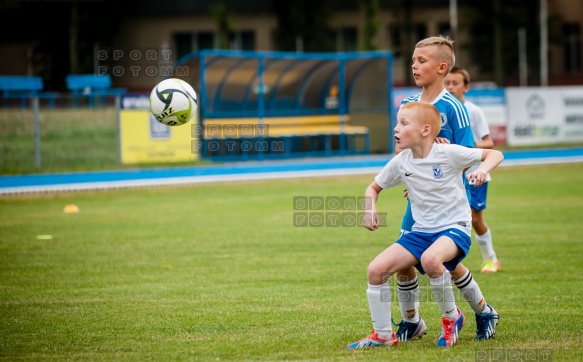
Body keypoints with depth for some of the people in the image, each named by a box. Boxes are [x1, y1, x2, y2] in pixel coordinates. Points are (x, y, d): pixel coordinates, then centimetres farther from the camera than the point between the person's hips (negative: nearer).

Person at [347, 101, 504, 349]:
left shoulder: (448, 153, -13)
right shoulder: (400, 163, 1)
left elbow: (495, 154, -8)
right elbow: (374, 187, 17)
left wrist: (482, 170, -29)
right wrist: (371, 209, -5)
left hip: (455, 227, -6)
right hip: (422, 231, 6)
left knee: (430, 259, -38)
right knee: (376, 270, -11)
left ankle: (452, 317, -12)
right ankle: (383, 335, 5)